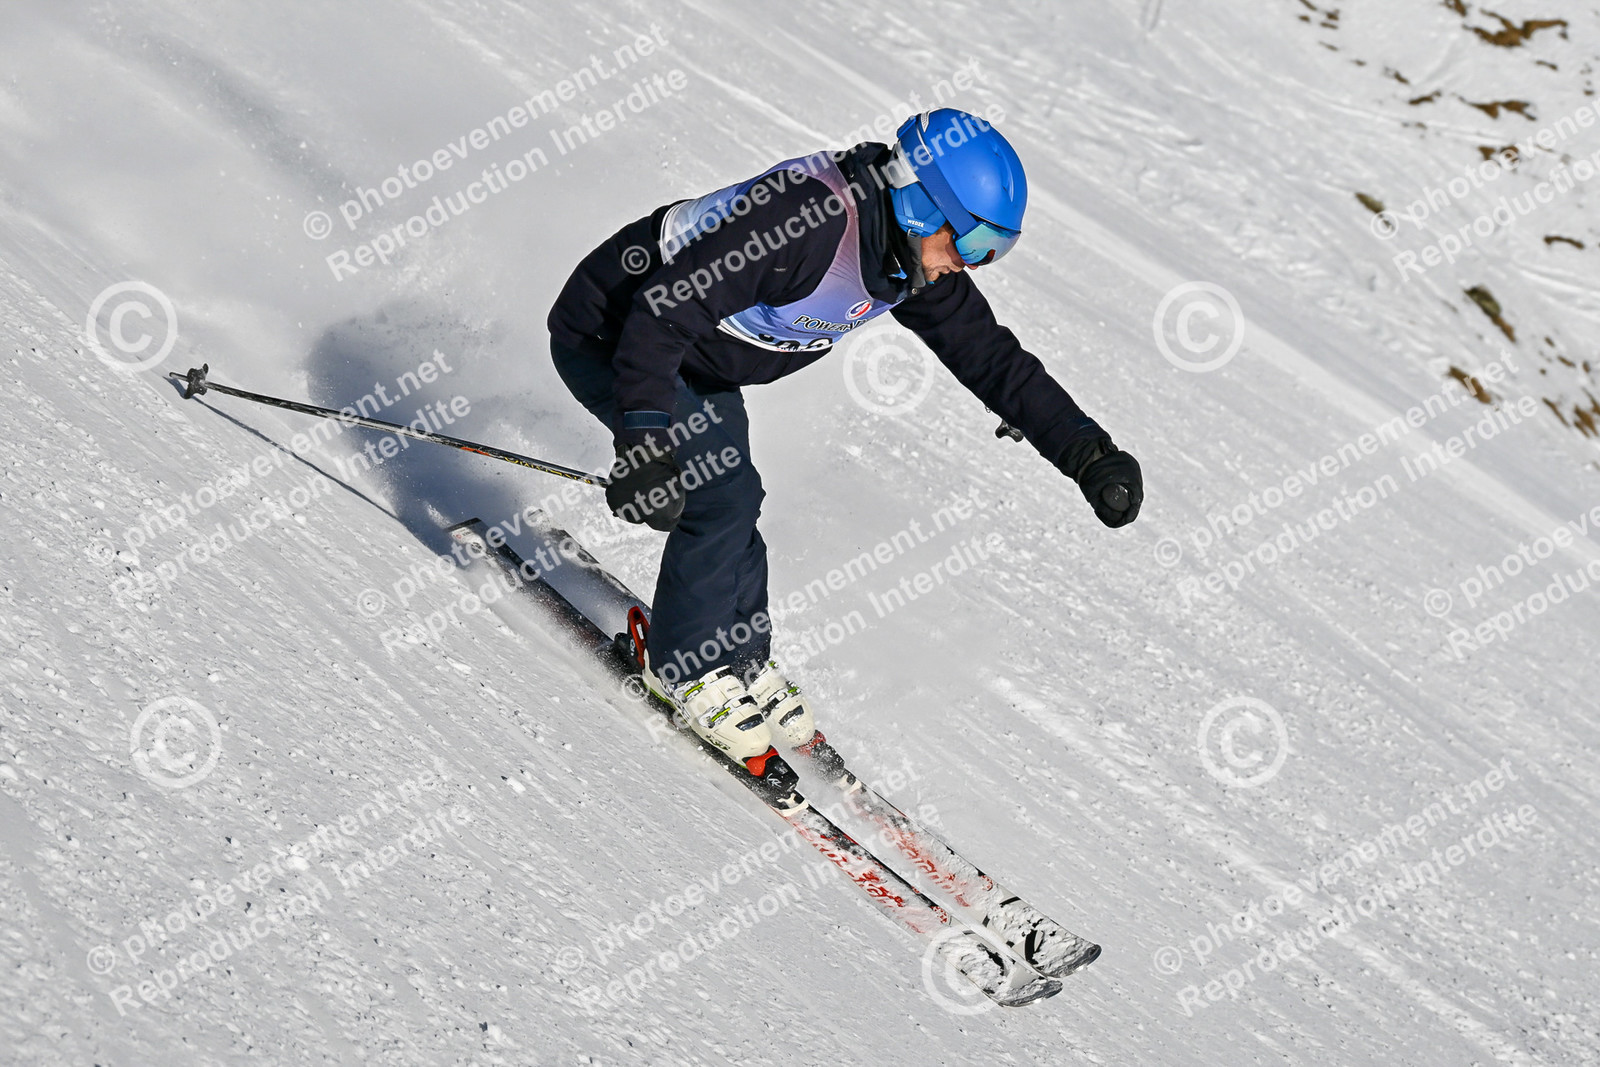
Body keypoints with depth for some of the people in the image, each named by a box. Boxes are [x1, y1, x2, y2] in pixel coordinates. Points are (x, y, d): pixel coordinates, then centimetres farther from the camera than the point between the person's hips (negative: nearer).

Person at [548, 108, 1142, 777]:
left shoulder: (915, 260, -8)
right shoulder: (808, 219, -36)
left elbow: (990, 357, 0)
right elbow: (663, 308, -36)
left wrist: (1087, 452, -5)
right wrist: (644, 443, -41)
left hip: (698, 363, 8)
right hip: (608, 337, -8)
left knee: (732, 505, 6)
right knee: (721, 494, -16)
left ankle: (740, 661, 26)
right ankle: (686, 668, 3)